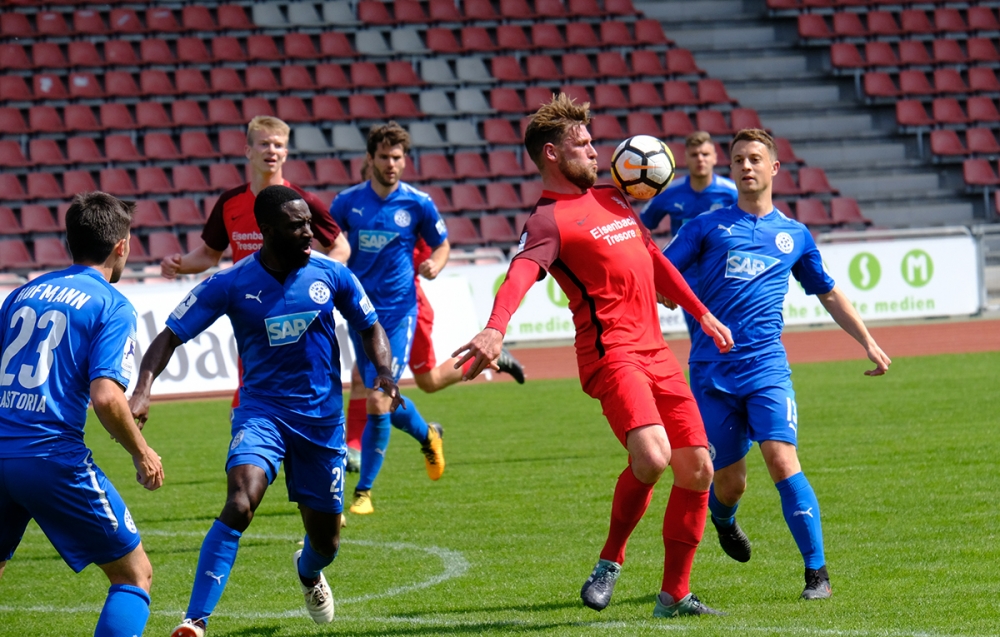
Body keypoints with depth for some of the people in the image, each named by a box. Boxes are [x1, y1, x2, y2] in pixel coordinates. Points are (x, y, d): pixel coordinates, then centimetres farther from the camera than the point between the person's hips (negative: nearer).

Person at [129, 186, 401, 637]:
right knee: (240, 503, -30)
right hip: (261, 410, -3)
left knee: (326, 539, 13)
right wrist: (143, 390, -24)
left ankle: (309, 573, 54)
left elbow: (369, 328, 11)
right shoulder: (230, 285, -10)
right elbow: (171, 336, -8)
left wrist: (384, 371, -9)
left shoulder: (331, 277, -3)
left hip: (322, 418, 3)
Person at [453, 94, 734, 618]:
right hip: (610, 353, -8)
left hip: (655, 353, 8)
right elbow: (521, 274, -27)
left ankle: (674, 594, 17)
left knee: (697, 470, 5)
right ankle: (611, 559, -4)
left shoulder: (612, 200, 20)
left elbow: (654, 260, 35)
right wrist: (496, 328, -46)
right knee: (651, 456, -28)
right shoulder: (549, 220, -7)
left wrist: (701, 314, 39)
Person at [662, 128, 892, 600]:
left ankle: (817, 572, -13)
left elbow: (829, 294, 26)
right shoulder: (708, 227, 8)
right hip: (712, 371, 0)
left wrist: (868, 342, 21)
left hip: (767, 368, 0)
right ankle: (722, 518, 42)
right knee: (729, 481, 3)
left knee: (781, 459, -19)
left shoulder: (794, 235, 14)